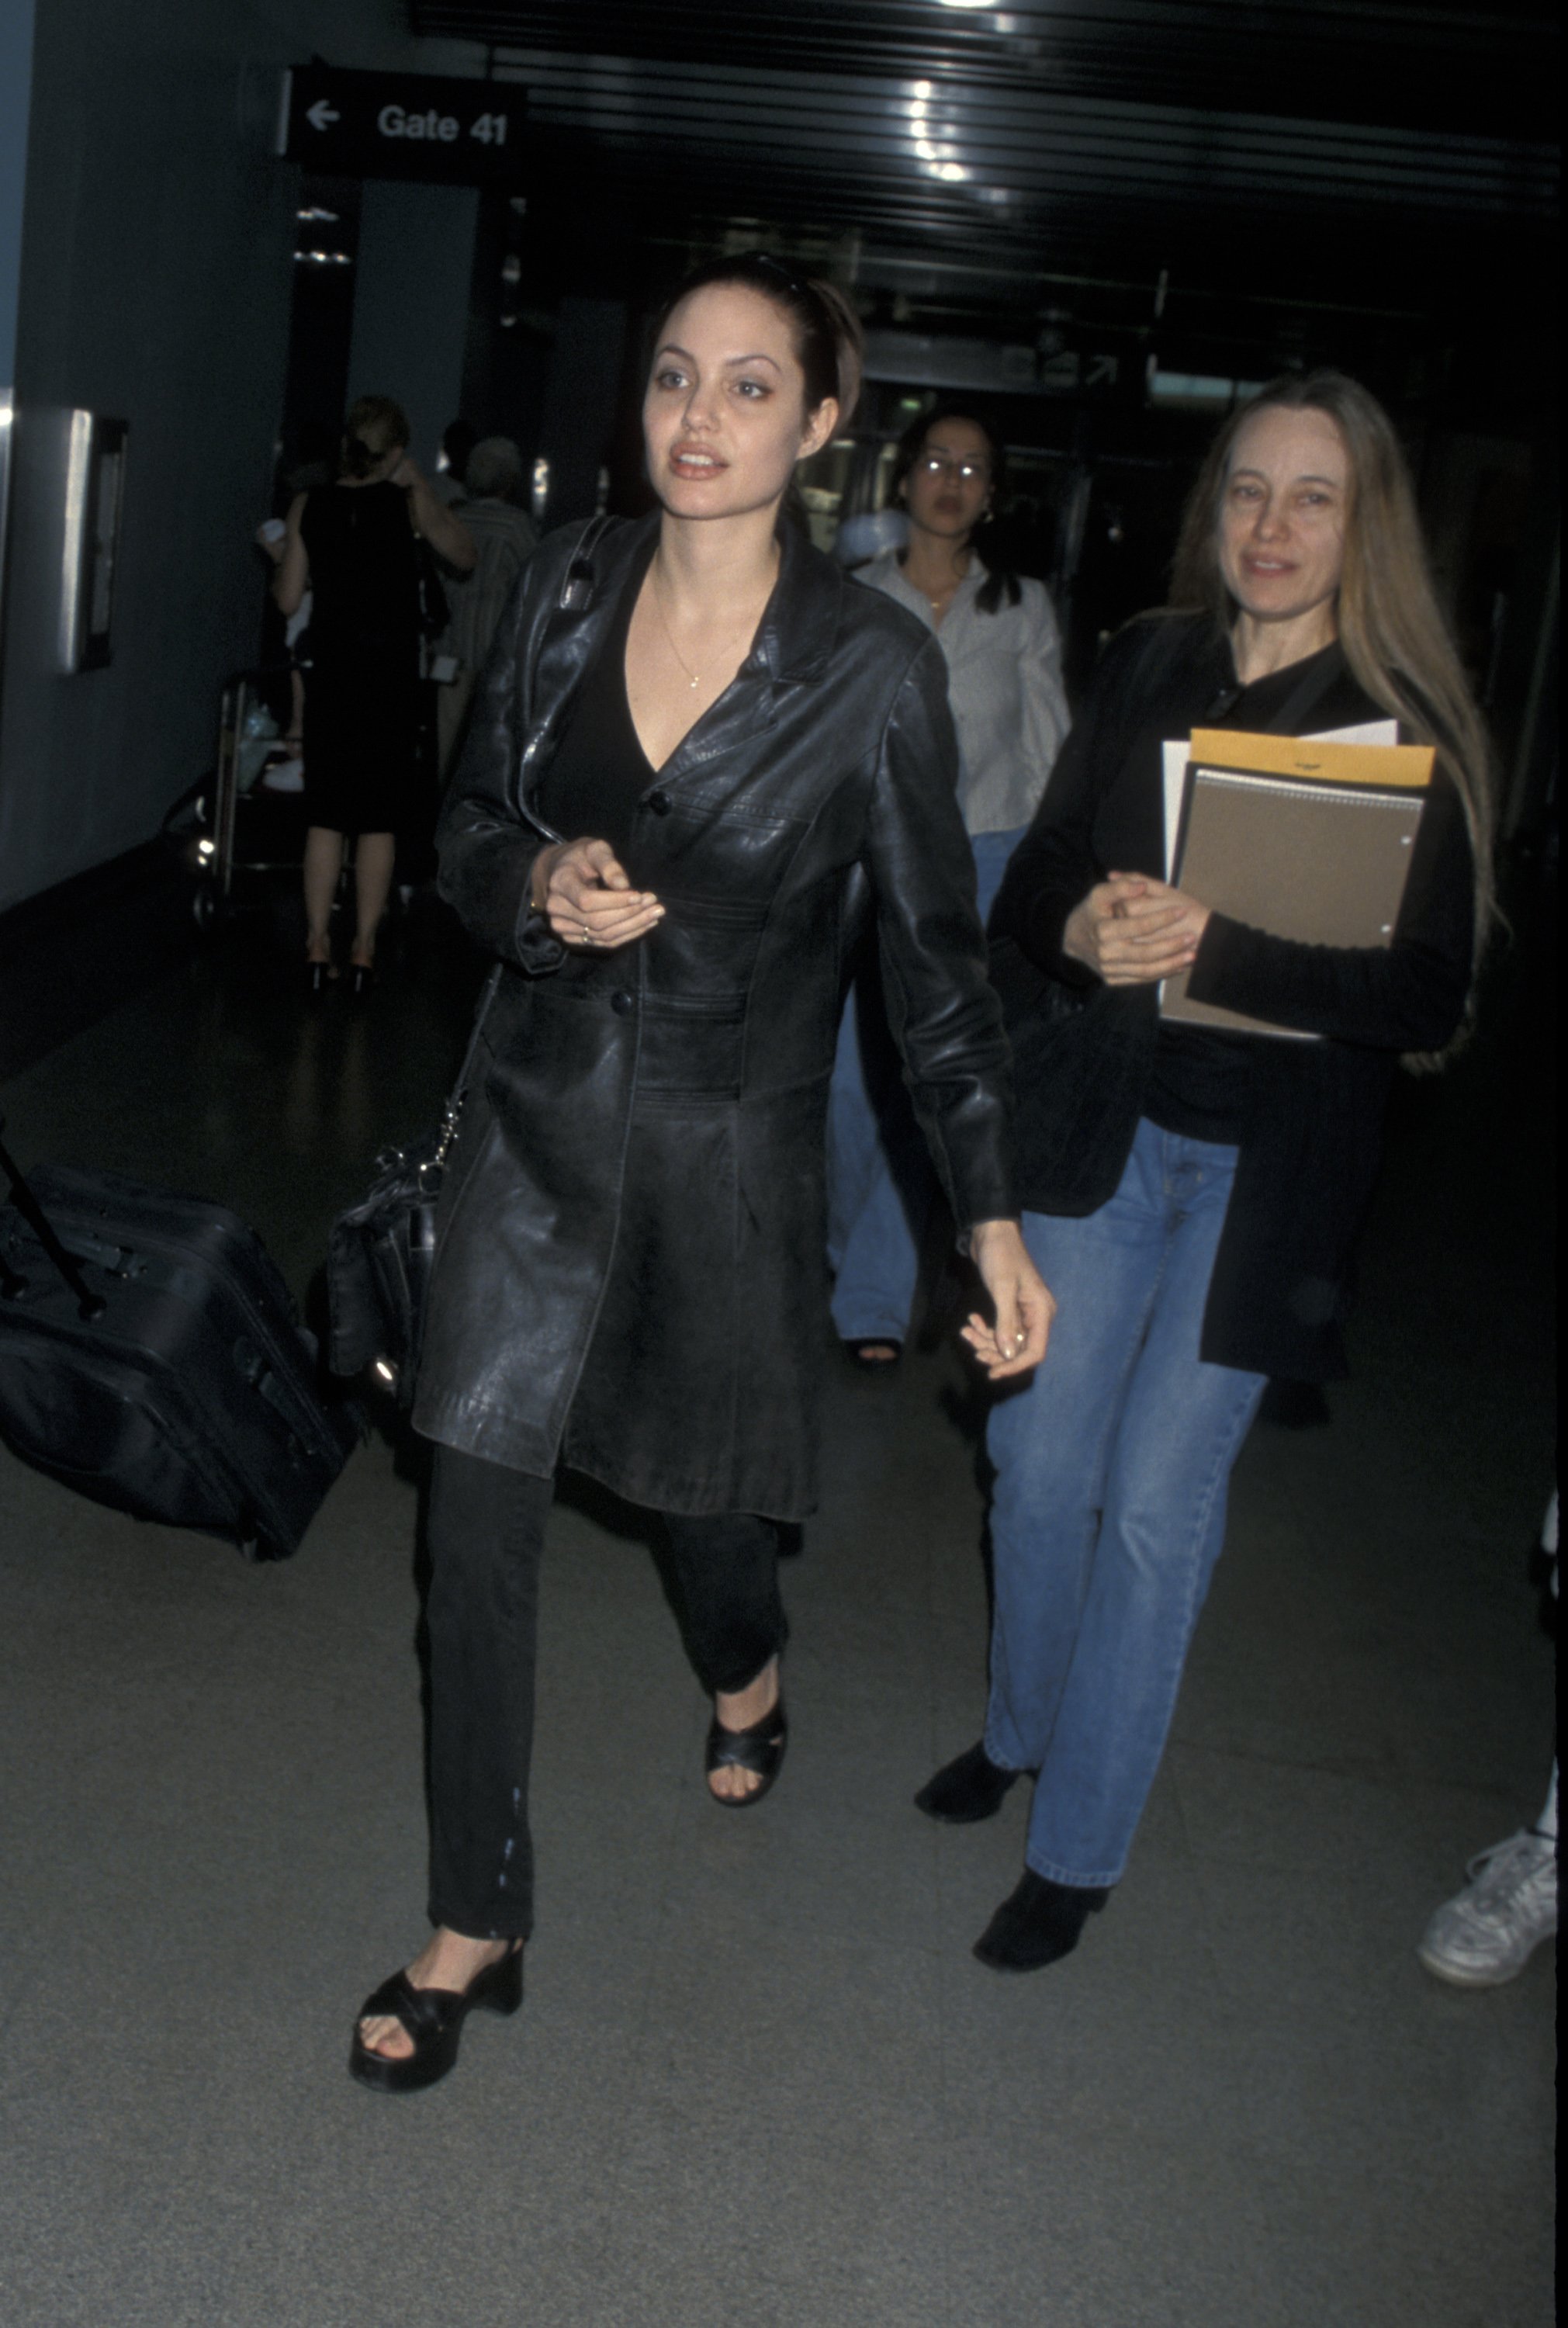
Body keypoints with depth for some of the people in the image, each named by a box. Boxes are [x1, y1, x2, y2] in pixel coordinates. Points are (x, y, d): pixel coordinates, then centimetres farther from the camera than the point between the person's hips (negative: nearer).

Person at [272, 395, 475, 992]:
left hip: (331, 675, 2)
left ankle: (318, 946, 8)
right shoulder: (407, 503, -8)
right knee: (379, 823, 4)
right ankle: (363, 949, 6)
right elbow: (464, 556, 5)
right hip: (392, 680, -2)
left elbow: (289, 598, 2)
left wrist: (279, 556, 23)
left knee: (325, 819, 8)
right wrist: (418, 485, 4)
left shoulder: (309, 505, -2)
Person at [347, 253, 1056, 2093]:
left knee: (701, 1488, 16)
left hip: (726, 1143, -2)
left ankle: (745, 1674, 55)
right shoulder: (568, 584, -2)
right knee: (477, 1515, 1)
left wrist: (993, 1218, -9)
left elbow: (935, 953, -6)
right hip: (540, 1113, 3)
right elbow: (468, 827, 8)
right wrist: (540, 886, -16)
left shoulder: (870, 665, -12)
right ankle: (473, 1929, 18)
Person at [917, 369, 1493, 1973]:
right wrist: (1078, 930, -15)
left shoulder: (1408, 728, -9)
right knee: (1040, 1456, 10)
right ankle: (1020, 1727, 38)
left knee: (1158, 1503, 1)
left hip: (1269, 1162, -3)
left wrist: (1221, 949, -27)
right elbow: (1032, 881, 8)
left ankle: (1078, 1848, 18)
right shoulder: (1142, 668, 3)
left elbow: (1430, 996, -15)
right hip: (1097, 1126, 4)